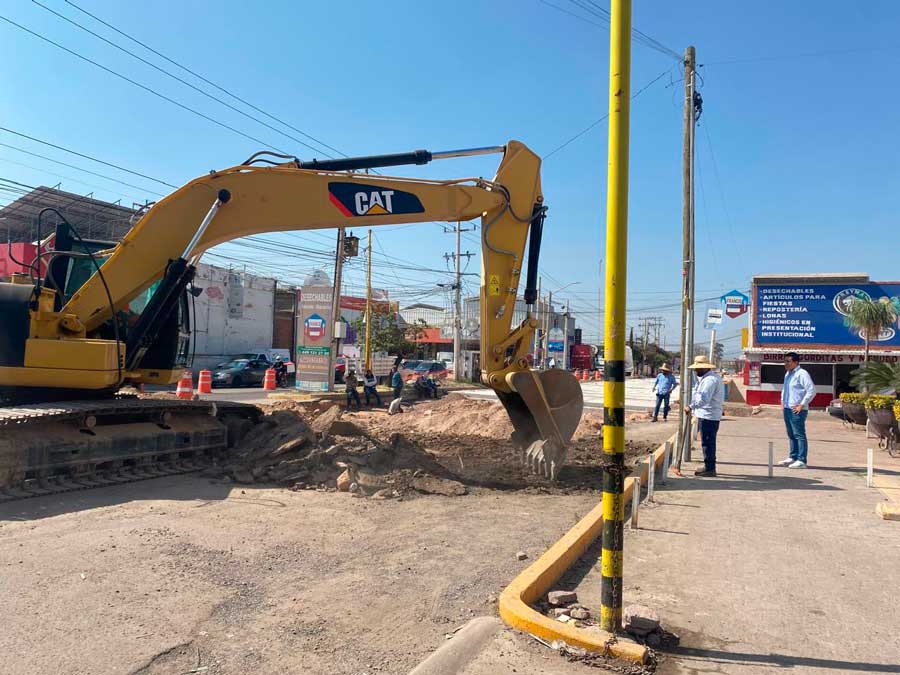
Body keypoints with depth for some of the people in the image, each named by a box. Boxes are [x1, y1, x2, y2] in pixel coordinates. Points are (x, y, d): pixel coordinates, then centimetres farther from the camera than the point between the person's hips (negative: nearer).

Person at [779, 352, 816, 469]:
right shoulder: (787, 374, 15)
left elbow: (812, 390, -18)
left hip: (797, 410, -9)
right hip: (787, 409, 9)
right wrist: (783, 402, 18)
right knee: (791, 435, 15)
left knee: (799, 435, -6)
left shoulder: (802, 374, -12)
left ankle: (801, 460, -4)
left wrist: (802, 405, -17)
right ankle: (793, 457, 25)